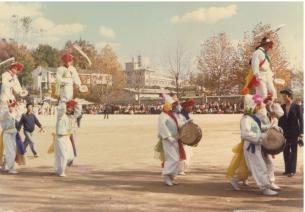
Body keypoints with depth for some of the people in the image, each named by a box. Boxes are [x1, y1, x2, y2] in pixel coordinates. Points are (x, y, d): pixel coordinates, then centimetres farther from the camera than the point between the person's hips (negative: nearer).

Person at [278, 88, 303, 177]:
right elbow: (280, 120, 8)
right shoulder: (282, 107, 5)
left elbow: (301, 120, -5)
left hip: (294, 133, -4)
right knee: (286, 152, 6)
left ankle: (292, 170, 7)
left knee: (293, 151, 4)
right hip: (284, 133, 4)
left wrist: (301, 132, -11)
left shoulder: (297, 107, -5)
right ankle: (287, 169, 13)